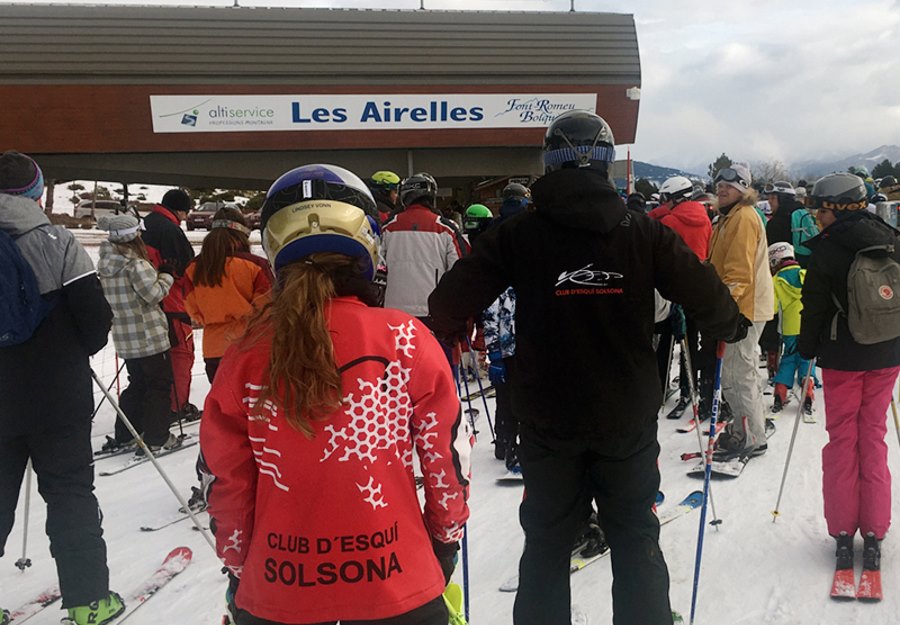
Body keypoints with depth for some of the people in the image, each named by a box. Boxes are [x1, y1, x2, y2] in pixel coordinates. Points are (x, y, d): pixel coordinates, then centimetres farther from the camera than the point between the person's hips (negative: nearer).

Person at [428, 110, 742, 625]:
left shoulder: (516, 234, -7)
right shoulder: (644, 232, -5)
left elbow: (453, 300, -7)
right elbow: (704, 293, -2)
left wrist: (445, 331, 15)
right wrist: (734, 327, 19)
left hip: (547, 421, 0)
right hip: (629, 419, 1)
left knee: (547, 542, 16)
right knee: (637, 541, 17)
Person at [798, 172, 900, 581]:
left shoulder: (828, 249, -13)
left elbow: (815, 306, -10)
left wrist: (806, 348, 4)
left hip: (843, 358, -4)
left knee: (842, 439, 7)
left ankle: (843, 530, 13)